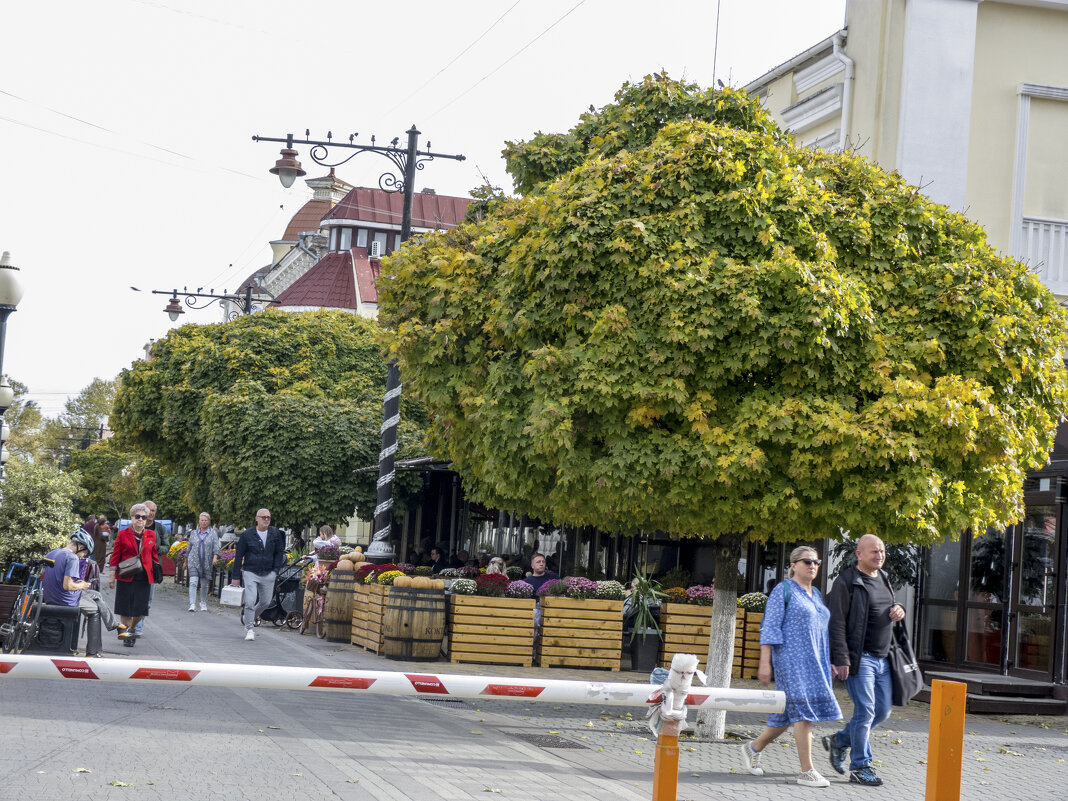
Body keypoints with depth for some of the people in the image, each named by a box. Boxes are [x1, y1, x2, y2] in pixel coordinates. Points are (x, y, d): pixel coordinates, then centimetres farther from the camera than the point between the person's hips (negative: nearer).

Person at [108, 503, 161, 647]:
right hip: (126, 577, -2)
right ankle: (126, 634, 15)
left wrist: (157, 573, 14)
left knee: (141, 608, 1)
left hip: (144, 577, 2)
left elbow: (154, 555, 18)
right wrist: (112, 576, -1)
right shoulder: (123, 535, 0)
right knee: (126, 608, 1)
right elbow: (115, 555, 2)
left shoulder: (151, 535, 8)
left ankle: (133, 628, 29)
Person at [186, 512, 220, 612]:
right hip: (193, 562, 0)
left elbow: (216, 547, -4)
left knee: (204, 585, 7)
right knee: (193, 582, -13)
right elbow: (188, 548, 18)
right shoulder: (194, 533, 11)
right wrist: (186, 562, 20)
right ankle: (192, 604, -17)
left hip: (206, 563, 0)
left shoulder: (213, 533, 5)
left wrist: (215, 557, -21)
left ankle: (203, 603, 24)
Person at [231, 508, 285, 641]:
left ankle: (249, 617, 37)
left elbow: (280, 552, 13)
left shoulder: (275, 533, 2)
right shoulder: (247, 534, -5)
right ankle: (249, 630, -2)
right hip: (250, 573, -3)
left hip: (268, 574, 3)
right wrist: (236, 577, -2)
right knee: (250, 602, -12)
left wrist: (275, 570, 1)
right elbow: (239, 556, -1)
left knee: (265, 602, 10)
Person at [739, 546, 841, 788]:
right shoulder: (784, 590, -5)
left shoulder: (816, 594, 18)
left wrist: (829, 663, 18)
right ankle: (807, 771, -12)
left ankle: (753, 748, 27)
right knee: (803, 710, -13)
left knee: (789, 712, 10)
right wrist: (764, 662, -16)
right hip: (791, 657, -8)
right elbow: (770, 628, -10)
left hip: (813, 661, 8)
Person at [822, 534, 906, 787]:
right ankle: (860, 767, 0)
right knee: (865, 711, -9)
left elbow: (890, 608, 30)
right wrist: (840, 659, -20)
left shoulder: (883, 579, 15)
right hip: (860, 658, -8)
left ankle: (839, 741, 28)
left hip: (882, 659, 8)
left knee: (882, 711, 10)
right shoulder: (847, 582, -10)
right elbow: (837, 623, -14)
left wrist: (899, 609, 4)